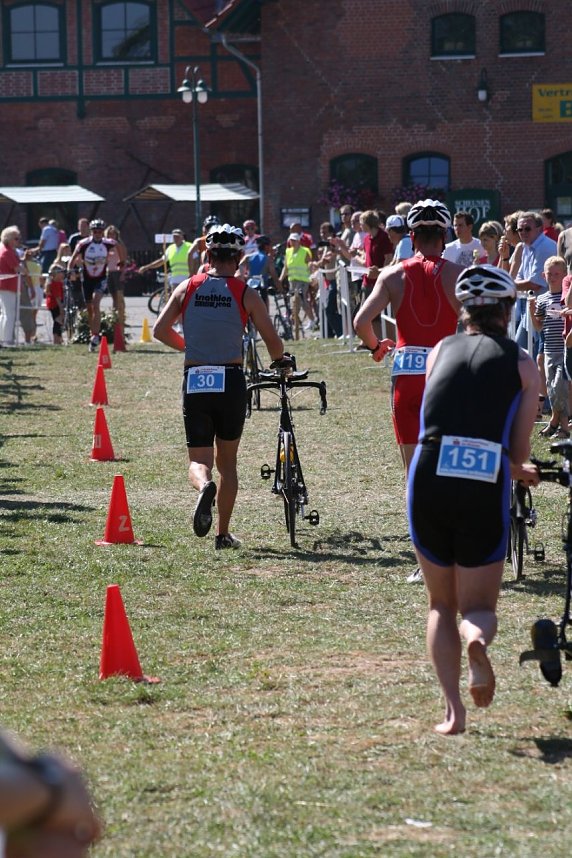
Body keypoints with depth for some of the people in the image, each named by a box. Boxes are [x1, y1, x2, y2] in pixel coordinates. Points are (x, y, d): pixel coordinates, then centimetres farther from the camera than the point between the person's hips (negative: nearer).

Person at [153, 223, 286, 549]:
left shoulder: (188, 288, 3)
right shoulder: (245, 294, -2)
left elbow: (160, 330, 6)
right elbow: (274, 342, -2)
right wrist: (280, 362, 21)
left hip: (194, 383, 1)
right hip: (230, 381, -1)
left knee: (199, 460, 8)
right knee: (227, 461, 15)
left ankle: (204, 486, -27)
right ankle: (224, 534, 15)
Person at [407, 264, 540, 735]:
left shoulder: (441, 351, 16)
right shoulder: (522, 364, 9)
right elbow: (519, 454, 6)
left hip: (429, 483, 2)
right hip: (485, 489, -2)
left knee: (441, 604, 18)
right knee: (478, 606, 12)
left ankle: (453, 710, 4)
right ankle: (479, 639, -25)